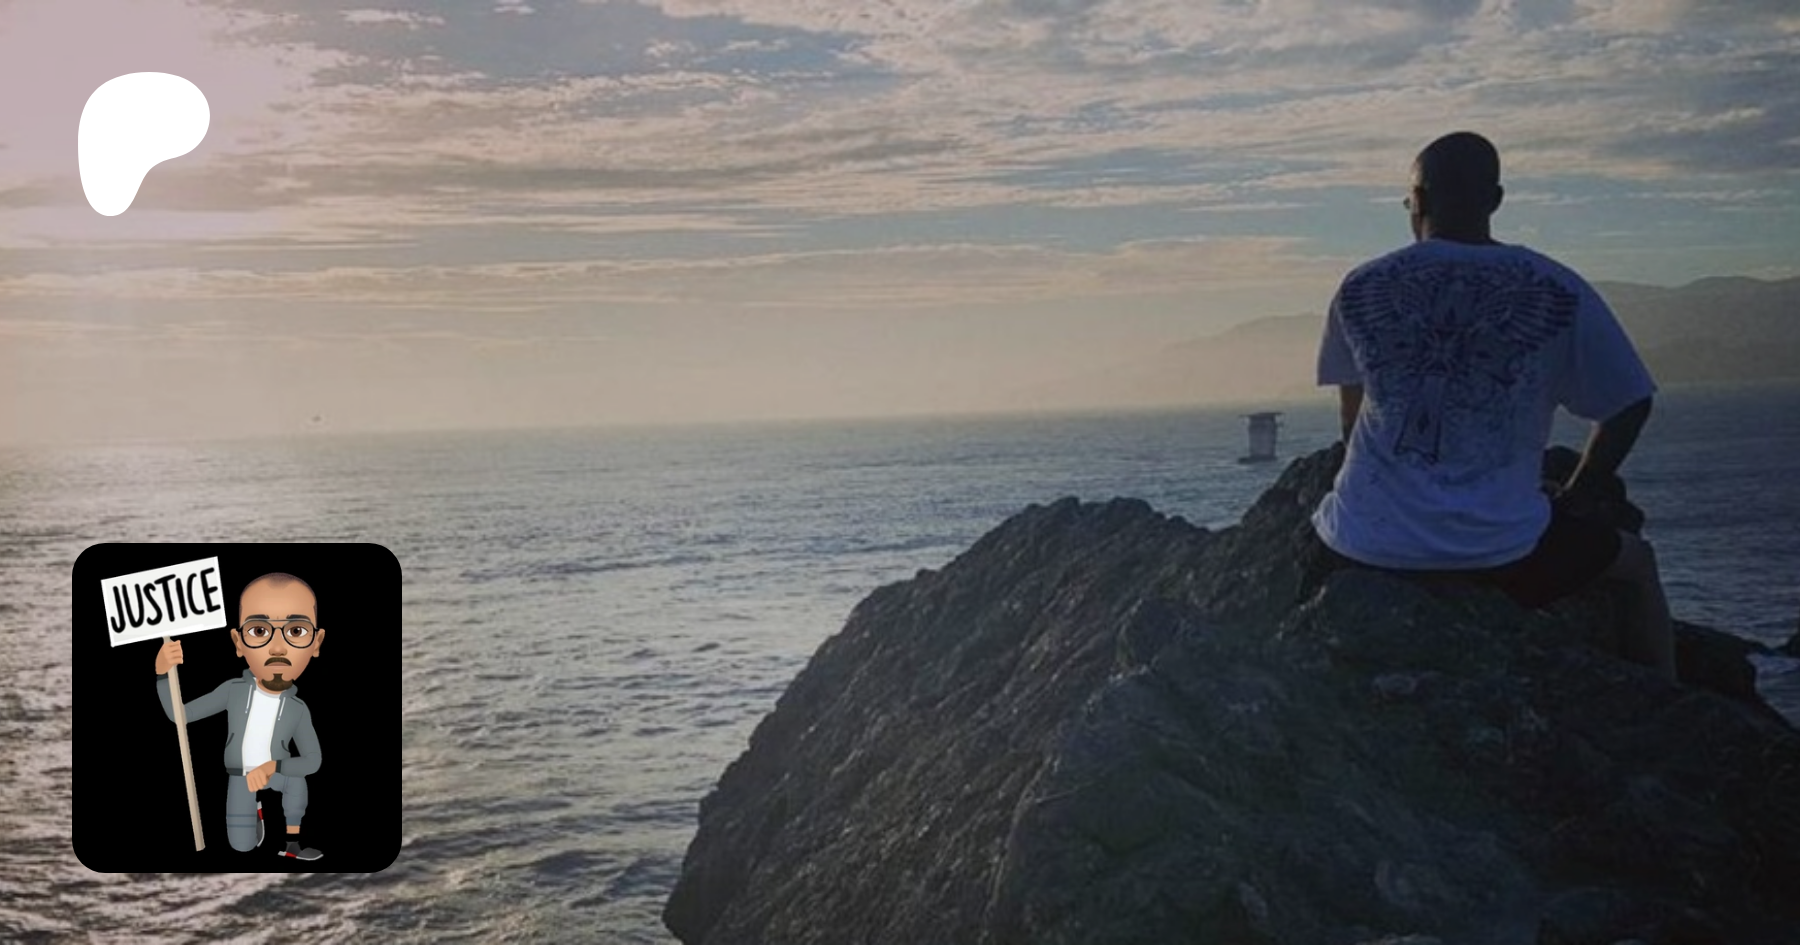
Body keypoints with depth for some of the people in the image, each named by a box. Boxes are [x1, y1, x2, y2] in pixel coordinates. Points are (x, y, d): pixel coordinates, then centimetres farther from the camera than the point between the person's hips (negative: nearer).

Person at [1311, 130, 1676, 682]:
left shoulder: (1360, 290, 2)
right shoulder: (1557, 292, -2)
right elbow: (1629, 407, 3)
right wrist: (1575, 500, 17)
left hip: (1367, 547, 1)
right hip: (1499, 551, -1)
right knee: (1634, 562, 27)